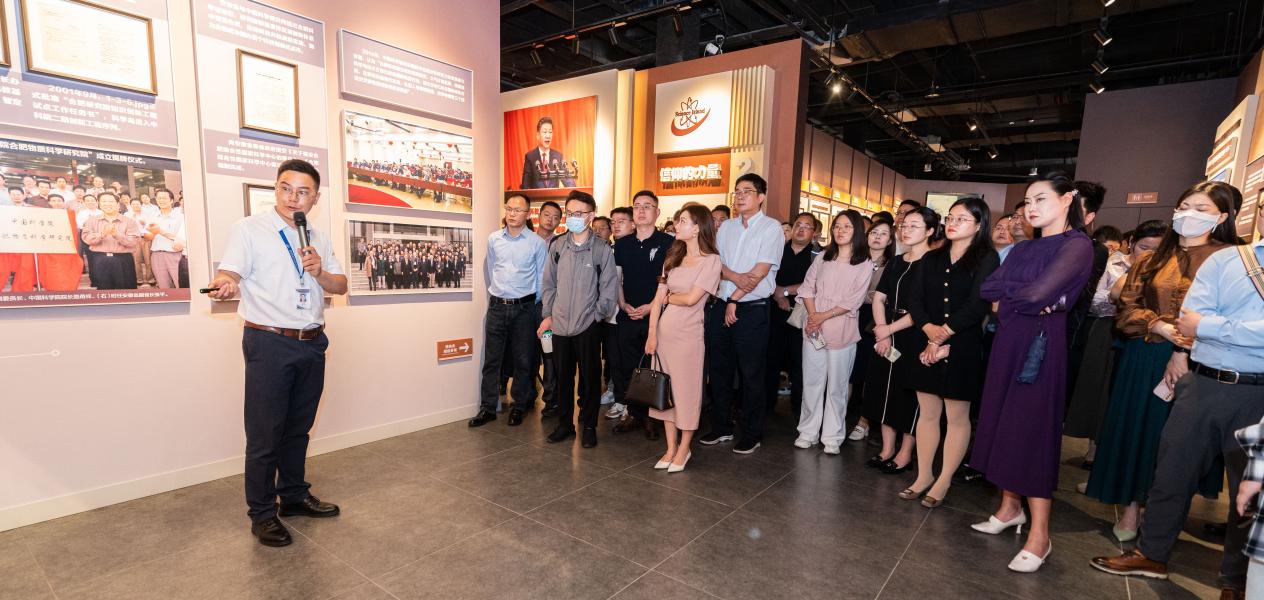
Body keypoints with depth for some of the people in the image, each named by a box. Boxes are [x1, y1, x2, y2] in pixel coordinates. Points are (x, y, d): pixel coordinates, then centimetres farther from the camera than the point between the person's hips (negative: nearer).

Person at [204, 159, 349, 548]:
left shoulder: (320, 240, 13)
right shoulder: (249, 229, -3)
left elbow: (341, 286, 11)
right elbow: (228, 273, -15)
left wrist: (320, 273, -9)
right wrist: (224, 285, -38)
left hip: (312, 344, 5)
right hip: (269, 344, -5)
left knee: (298, 428, 16)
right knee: (264, 433, 2)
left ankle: (294, 496, 32)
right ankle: (262, 514, 17)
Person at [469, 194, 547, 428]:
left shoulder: (537, 243, -4)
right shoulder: (493, 239, 4)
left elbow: (542, 278, 1)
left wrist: (535, 306, 3)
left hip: (524, 308, -2)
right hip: (496, 306, 2)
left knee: (523, 360, 7)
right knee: (491, 359, 6)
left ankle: (519, 406, 22)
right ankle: (488, 408, 17)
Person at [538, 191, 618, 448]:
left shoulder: (602, 249, -6)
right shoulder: (557, 245, 3)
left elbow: (609, 288, -3)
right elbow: (548, 283, 9)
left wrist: (597, 315, -3)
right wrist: (547, 314, 6)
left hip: (587, 325, -3)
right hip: (559, 323, 3)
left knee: (590, 378, 7)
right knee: (562, 376, 13)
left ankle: (589, 426, 23)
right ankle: (565, 423, 29)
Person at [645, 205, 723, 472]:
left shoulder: (712, 260, -7)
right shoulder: (673, 258, 11)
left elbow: (691, 298, -17)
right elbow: (658, 298, 5)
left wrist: (669, 297, 1)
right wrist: (652, 334, -2)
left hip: (688, 334, -6)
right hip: (663, 331, 6)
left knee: (686, 390, 5)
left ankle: (684, 449, 21)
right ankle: (671, 447, 23)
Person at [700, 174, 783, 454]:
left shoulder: (771, 227, -3)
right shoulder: (726, 227, 13)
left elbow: (760, 272, -11)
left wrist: (734, 299, -9)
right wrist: (735, 277, -14)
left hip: (752, 310, -5)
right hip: (720, 305, 6)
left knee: (751, 375, 3)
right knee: (718, 370, 11)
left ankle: (752, 434, 17)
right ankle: (721, 427, 26)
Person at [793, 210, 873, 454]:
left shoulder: (864, 265, 0)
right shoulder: (822, 258, 12)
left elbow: (854, 301, -7)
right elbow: (807, 287, 6)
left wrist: (824, 316, -13)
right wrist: (812, 315, -8)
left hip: (841, 330, -3)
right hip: (813, 328, 3)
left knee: (836, 385, 3)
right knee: (811, 382, 8)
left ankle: (832, 437, 14)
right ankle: (808, 432, 18)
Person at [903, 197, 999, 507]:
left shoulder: (987, 260, -2)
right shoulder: (931, 259, 11)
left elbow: (977, 307, -13)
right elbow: (915, 299, 1)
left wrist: (942, 335, -12)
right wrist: (930, 330, -14)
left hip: (963, 348, -4)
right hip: (927, 346, 4)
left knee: (957, 417, 5)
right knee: (927, 413, 10)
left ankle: (943, 482, 17)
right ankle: (924, 476, 22)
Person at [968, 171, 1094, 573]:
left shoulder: (1078, 244, -8)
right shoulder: (1022, 249, 15)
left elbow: (1038, 293, -21)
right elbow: (987, 289, 4)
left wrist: (1005, 296, -3)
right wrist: (1022, 296, -11)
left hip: (1042, 344, -7)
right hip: (1008, 342, 7)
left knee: (1033, 428, -4)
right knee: (1005, 423, 11)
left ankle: (1039, 535, 6)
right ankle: (1010, 507, 26)